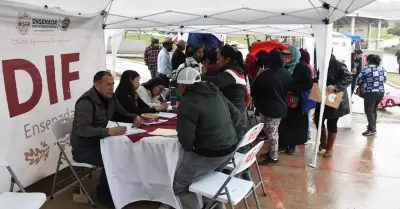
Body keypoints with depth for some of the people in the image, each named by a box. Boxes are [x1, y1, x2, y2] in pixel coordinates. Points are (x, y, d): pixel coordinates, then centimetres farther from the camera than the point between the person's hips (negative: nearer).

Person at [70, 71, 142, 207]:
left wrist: (135, 117, -8)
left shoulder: (110, 97, 0)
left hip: (98, 142, 7)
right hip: (83, 148, -7)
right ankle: (104, 192, 0)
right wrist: (109, 131, -48)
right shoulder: (86, 102, -25)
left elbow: (122, 114, 15)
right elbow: (81, 129, -37)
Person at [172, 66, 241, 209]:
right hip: (231, 147, 8)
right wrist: (224, 133, 14)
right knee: (208, 176, 32)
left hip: (209, 154, -8)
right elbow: (236, 115, 12)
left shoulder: (187, 103, -17)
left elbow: (185, 139, -18)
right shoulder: (215, 92, 6)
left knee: (180, 185, 10)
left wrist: (189, 150, 2)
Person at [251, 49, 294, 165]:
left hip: (268, 107, -7)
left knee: (271, 132, 1)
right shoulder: (286, 73, -1)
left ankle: (273, 157, 8)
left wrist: (258, 100, 8)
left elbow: (253, 90, -10)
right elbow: (290, 88, 14)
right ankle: (271, 152, 31)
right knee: (273, 131, 19)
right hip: (280, 106, 7)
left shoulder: (264, 73, -19)